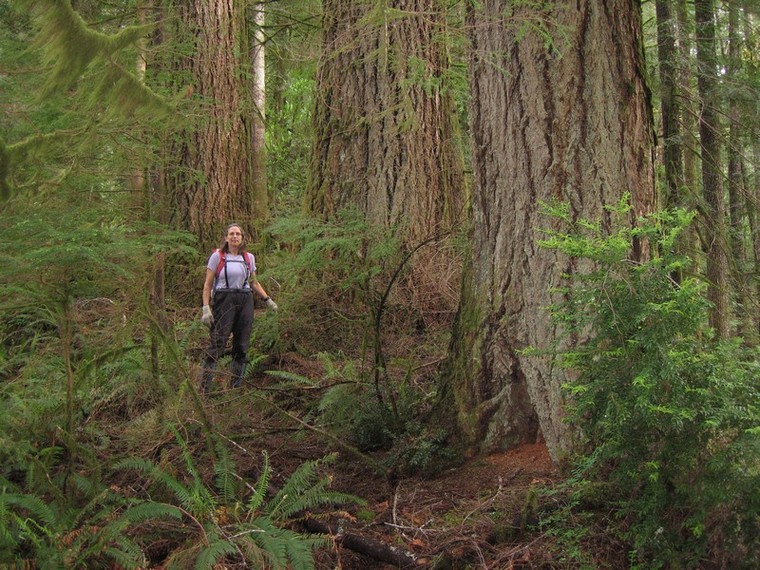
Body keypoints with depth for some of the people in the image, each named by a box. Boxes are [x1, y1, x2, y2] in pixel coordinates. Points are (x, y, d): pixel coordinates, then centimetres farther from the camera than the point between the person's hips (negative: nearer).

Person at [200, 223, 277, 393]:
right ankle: (204, 388, -7)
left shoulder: (249, 258, 13)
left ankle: (236, 388, 12)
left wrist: (268, 300, 12)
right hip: (224, 301, -4)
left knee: (242, 347, 4)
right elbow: (208, 284, 1)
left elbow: (254, 283, 22)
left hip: (245, 301, 4)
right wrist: (206, 307, -8)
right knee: (217, 344, -10)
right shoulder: (217, 256, 1)